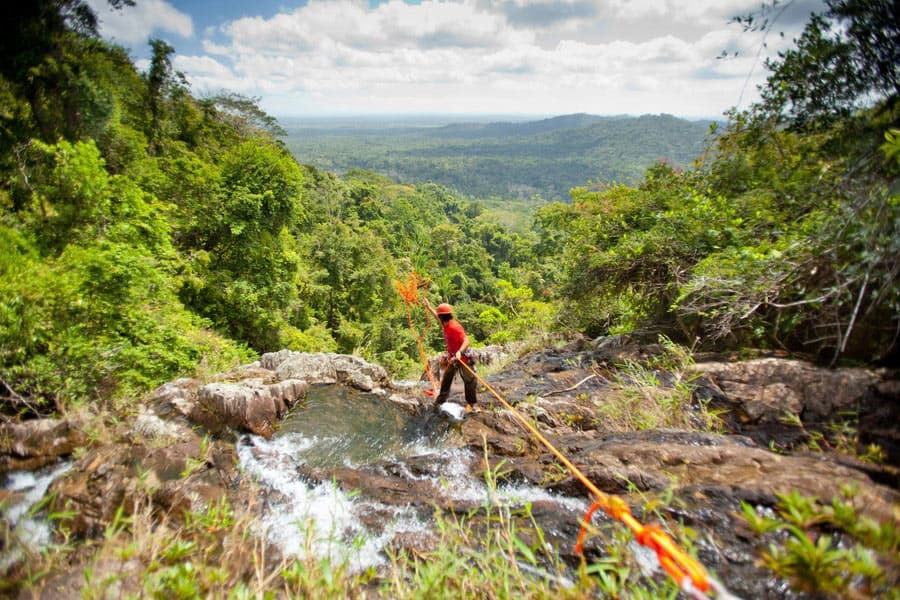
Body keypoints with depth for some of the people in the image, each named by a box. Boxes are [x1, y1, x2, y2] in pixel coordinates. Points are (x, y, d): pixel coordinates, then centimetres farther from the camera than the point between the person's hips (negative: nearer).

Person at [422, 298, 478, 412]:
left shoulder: (455, 327, -25)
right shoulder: (446, 324, 2)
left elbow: (466, 341, -34)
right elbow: (436, 315, 23)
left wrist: (459, 352, -50)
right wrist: (428, 306, 31)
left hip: (463, 358, -9)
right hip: (452, 358, 9)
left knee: (470, 381, -8)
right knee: (446, 380, 14)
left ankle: (471, 404, -1)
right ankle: (440, 400, 25)